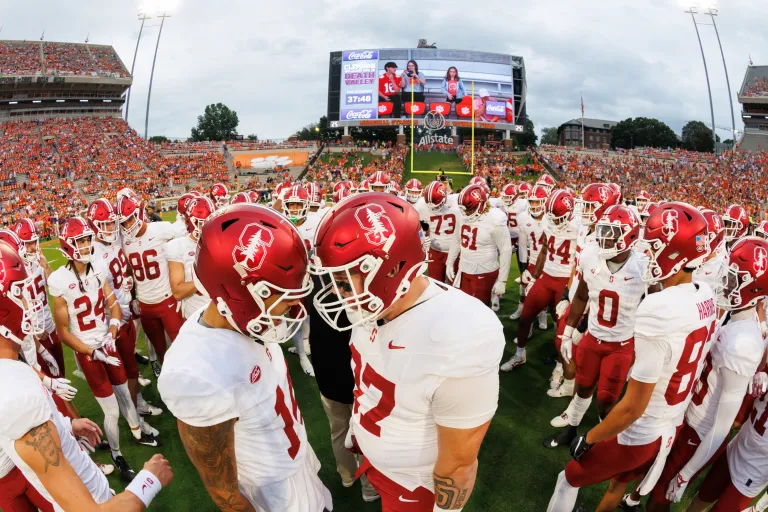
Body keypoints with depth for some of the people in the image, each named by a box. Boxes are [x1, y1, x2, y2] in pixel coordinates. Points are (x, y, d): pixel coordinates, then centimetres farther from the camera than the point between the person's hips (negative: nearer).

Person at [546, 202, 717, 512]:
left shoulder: (658, 311, -33)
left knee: (571, 478, 16)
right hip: (670, 428, 7)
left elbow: (633, 407, -26)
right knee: (618, 485, 29)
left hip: (638, 433, -7)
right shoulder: (706, 297, -8)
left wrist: (588, 439, -14)